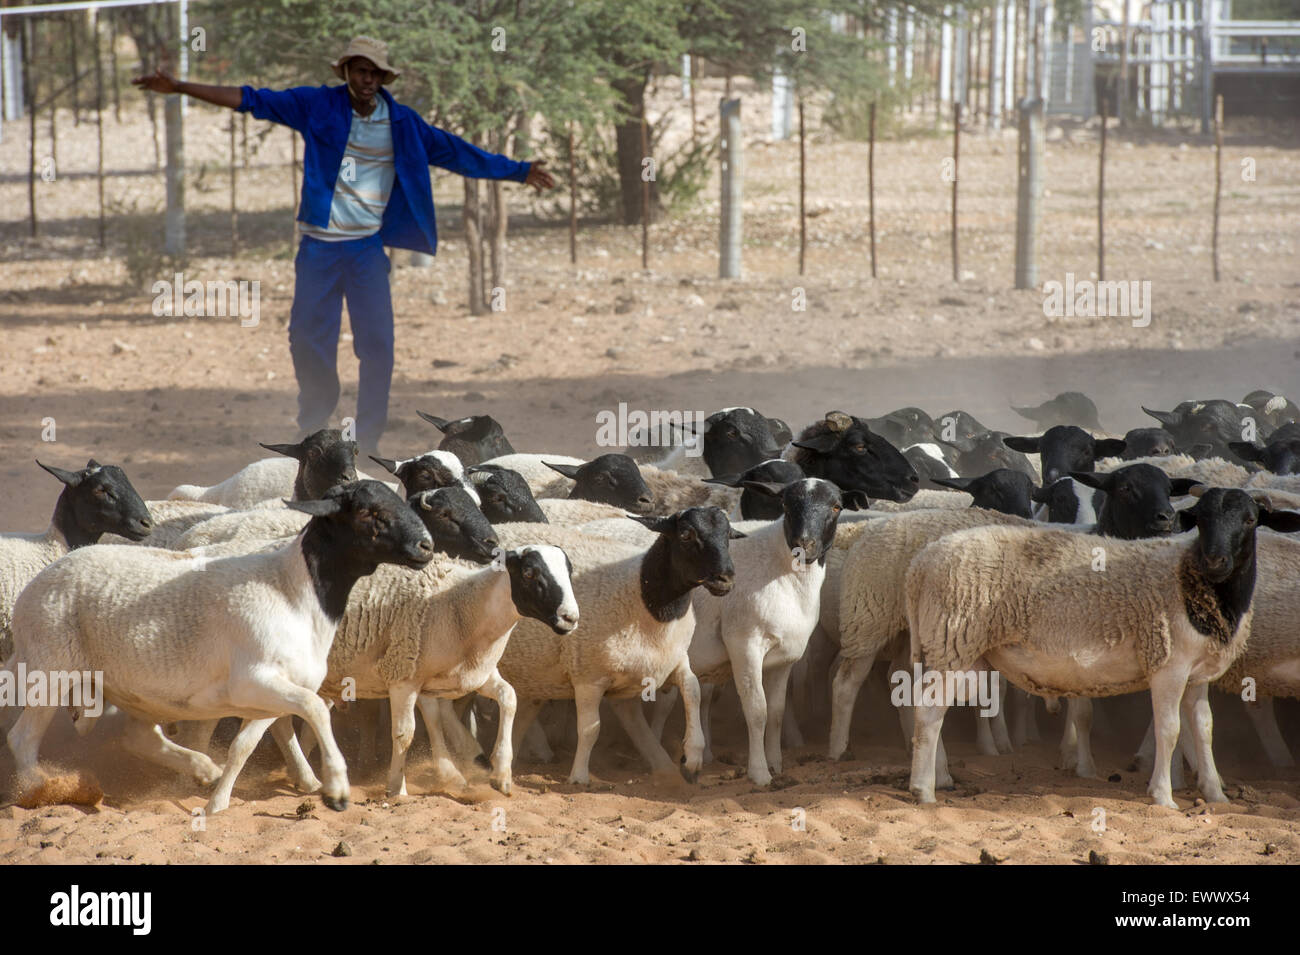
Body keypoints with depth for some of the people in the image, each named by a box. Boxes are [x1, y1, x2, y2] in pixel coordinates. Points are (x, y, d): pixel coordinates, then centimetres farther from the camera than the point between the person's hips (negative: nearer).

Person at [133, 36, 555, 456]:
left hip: (367, 247, 0)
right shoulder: (318, 105, -3)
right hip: (318, 246, 0)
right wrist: (179, 87, -7)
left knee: (377, 343, -7)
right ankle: (313, 428, 23)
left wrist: (518, 172, 6)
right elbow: (251, 100, -3)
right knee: (308, 340, 2)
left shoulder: (403, 124, 0)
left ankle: (368, 443, 3)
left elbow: (456, 152, 7)